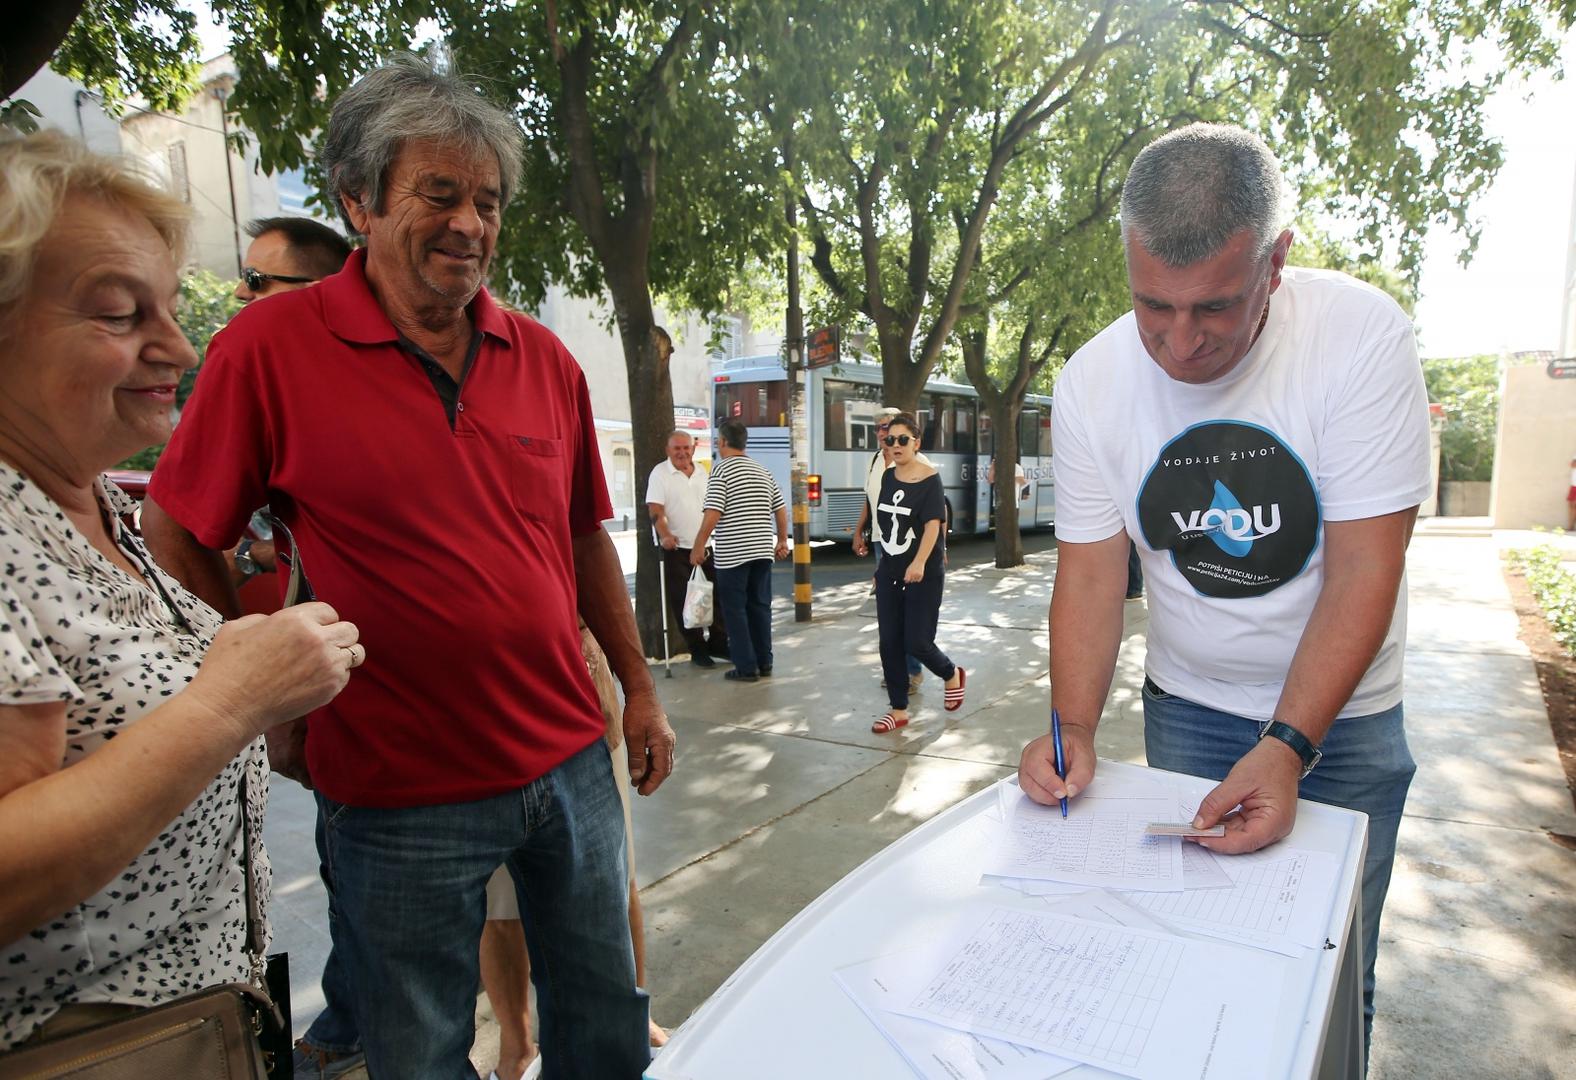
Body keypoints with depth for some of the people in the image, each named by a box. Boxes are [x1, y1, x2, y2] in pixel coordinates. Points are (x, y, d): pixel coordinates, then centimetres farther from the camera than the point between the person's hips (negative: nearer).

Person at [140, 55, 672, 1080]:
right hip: (401, 792, -3)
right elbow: (175, 539, -4)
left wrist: (638, 687, 11)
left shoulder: (545, 359, 2)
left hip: (572, 758, 4)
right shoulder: (270, 346, -10)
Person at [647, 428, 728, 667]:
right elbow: (655, 509, -14)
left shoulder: (702, 473, 12)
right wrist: (665, 535, -29)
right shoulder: (660, 473, -5)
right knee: (682, 601, 0)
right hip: (676, 547, -5)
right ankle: (697, 649, 11)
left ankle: (718, 642, 22)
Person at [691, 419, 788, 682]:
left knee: (735, 609, 2)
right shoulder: (762, 471, 12)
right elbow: (781, 510, 12)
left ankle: (746, 667, 3)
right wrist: (782, 541, 22)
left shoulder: (721, 469, -8)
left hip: (732, 554, -6)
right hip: (762, 551, 6)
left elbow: (712, 514, -15)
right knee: (760, 605, 14)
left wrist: (698, 547, -7)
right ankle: (764, 663, 19)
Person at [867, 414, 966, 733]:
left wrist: (919, 563, -38)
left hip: (924, 576, -6)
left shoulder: (930, 479, -11)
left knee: (917, 643, -4)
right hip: (889, 573, 6)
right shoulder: (888, 476, 7)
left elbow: (934, 524, -23)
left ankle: (953, 675, 28)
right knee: (889, 643, 4)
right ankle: (899, 710, 16)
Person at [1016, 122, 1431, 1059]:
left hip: (1340, 713, -1)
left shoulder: (1361, 336, -20)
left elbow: (1363, 571, -21)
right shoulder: (1093, 381, -13)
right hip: (1187, 708, 2)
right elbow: (1091, 571, -9)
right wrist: (1074, 730, -20)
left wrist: (1288, 746, -28)